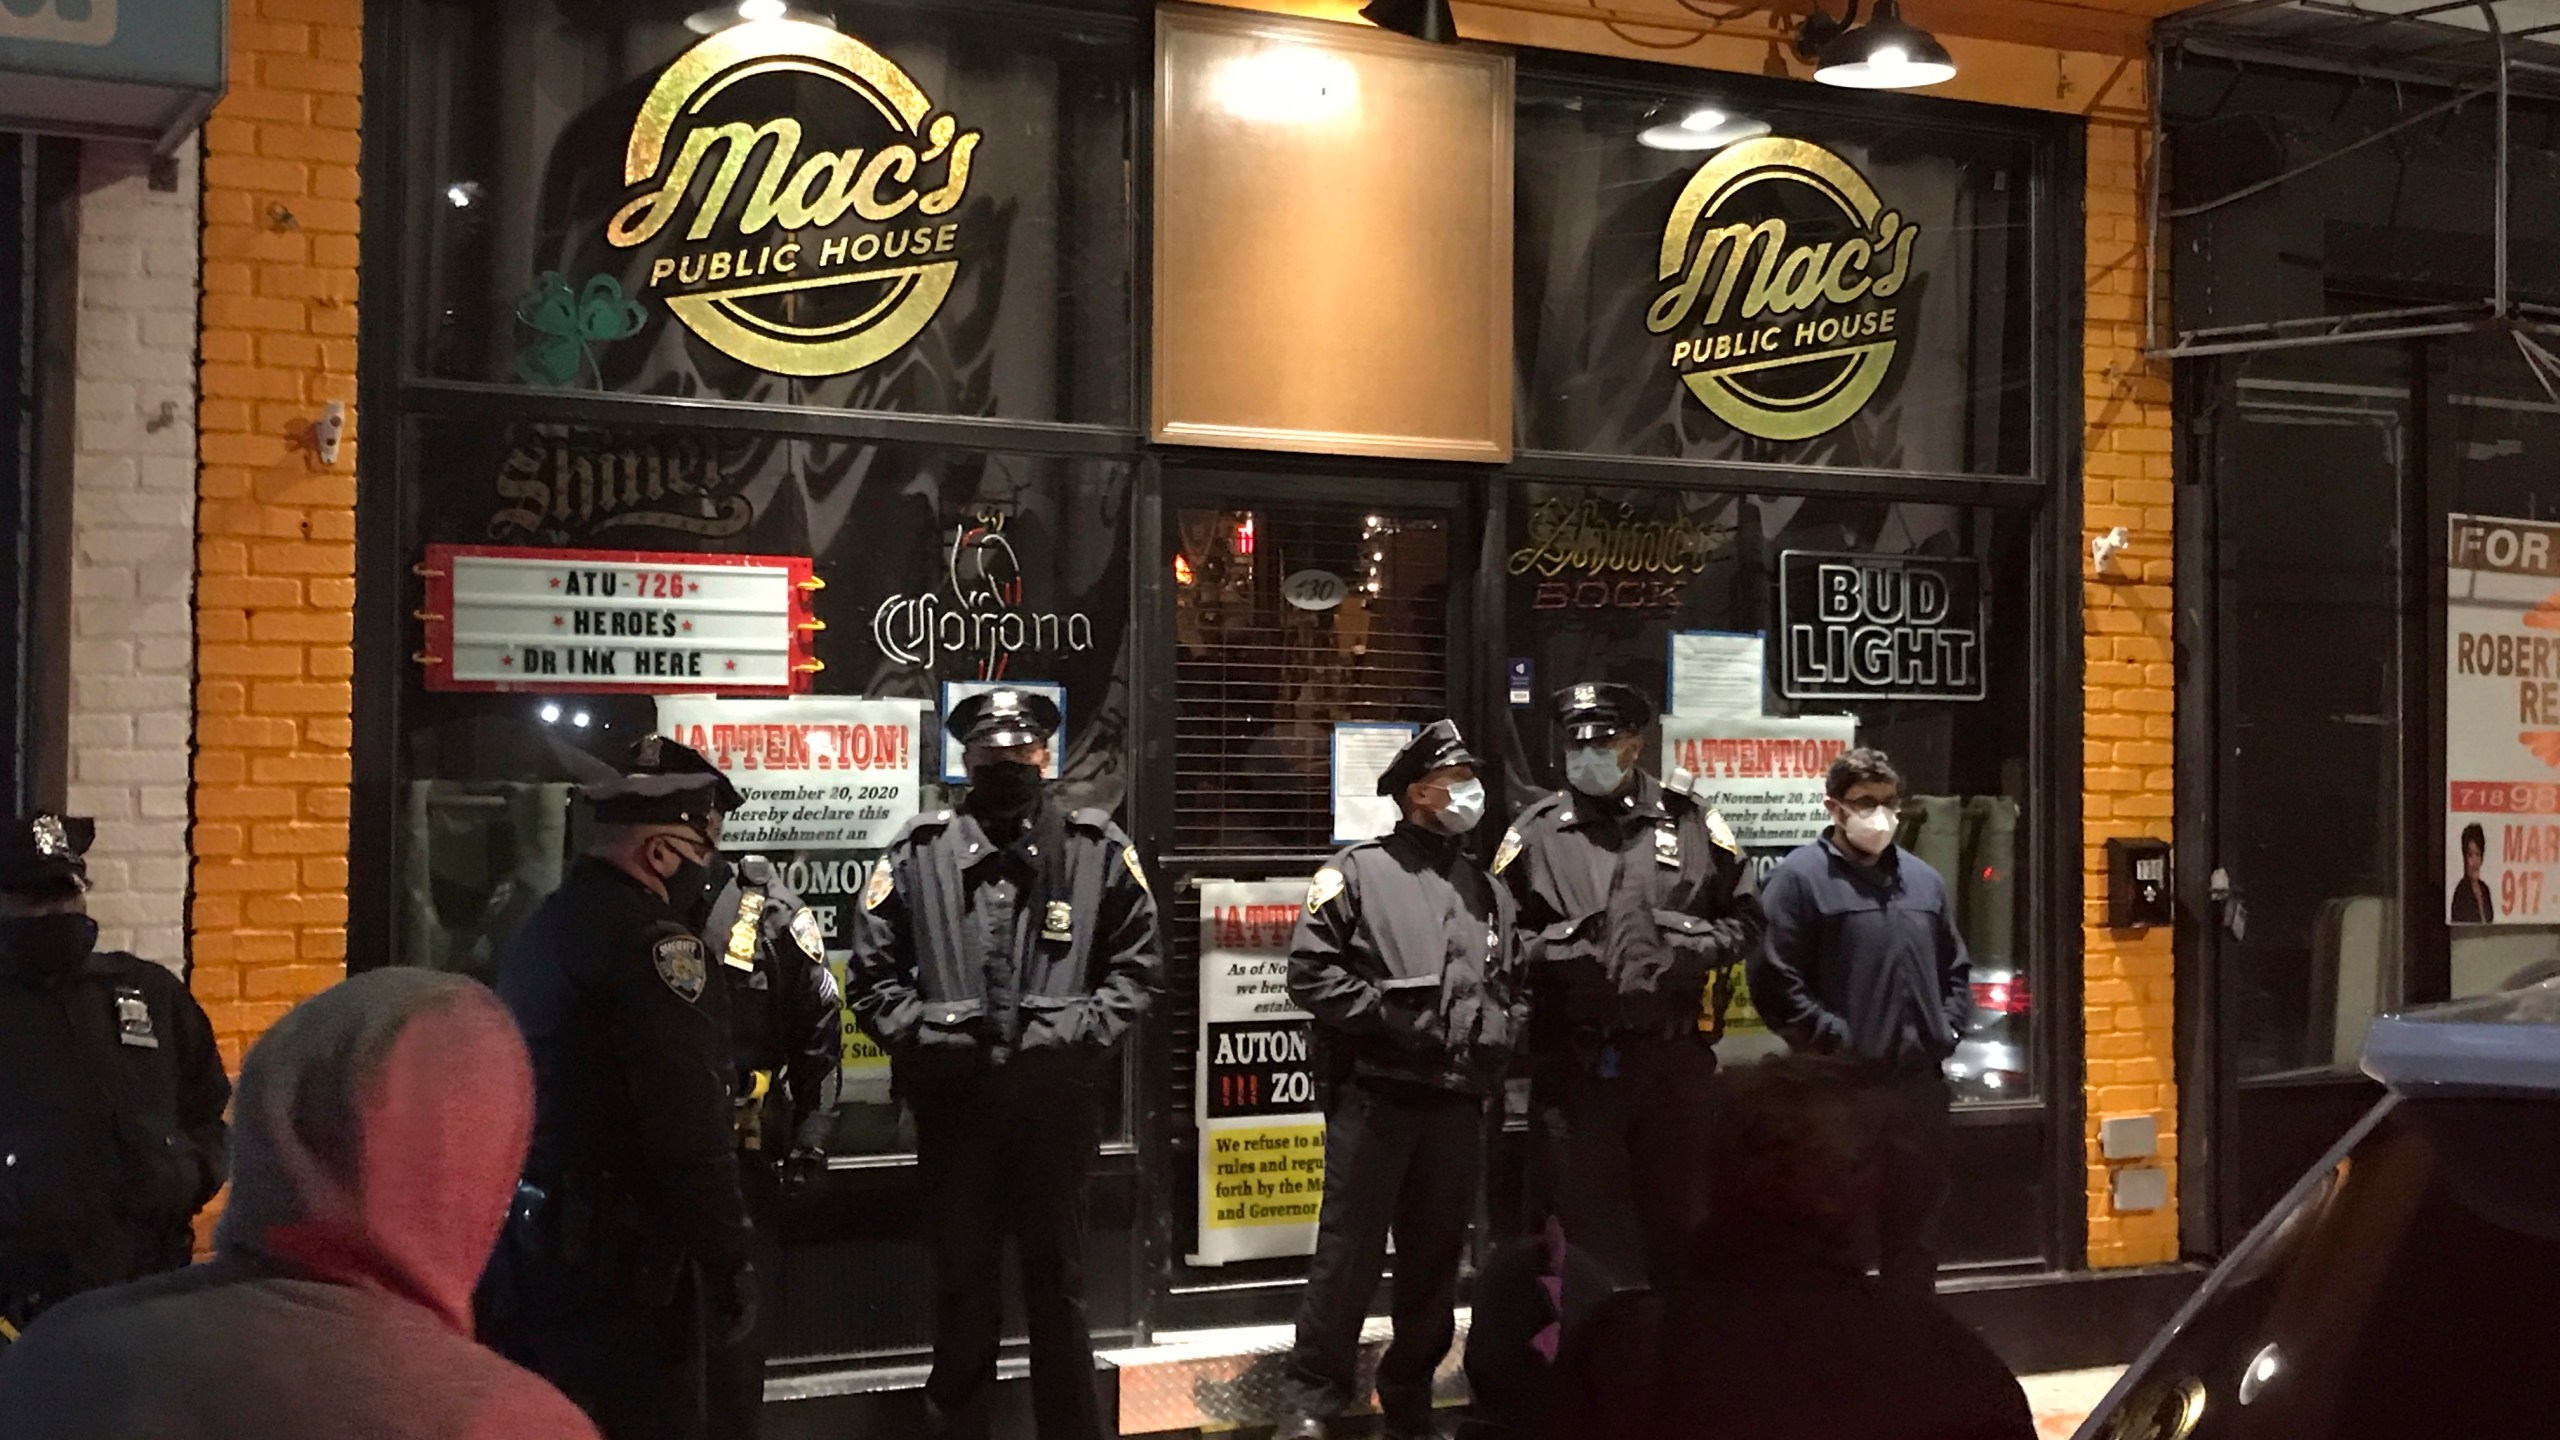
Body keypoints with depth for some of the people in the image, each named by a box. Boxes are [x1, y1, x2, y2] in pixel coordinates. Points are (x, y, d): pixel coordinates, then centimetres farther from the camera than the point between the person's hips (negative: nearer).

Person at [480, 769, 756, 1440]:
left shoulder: (536, 932, 13)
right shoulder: (652, 942, -16)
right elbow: (691, 1127, -21)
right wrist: (730, 1263, -16)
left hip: (520, 1246, 10)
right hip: (615, 1259, -9)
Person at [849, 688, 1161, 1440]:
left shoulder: (1098, 847, 3)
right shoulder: (918, 850, 2)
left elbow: (1135, 964, 5)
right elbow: (874, 974, 4)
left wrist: (1083, 1034, -7)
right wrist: (923, 1040, -8)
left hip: (1058, 1098, 0)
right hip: (954, 1098, 0)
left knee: (1058, 1281, 11)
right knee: (962, 1283, 11)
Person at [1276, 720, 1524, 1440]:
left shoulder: (1486, 889, 17)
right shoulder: (1360, 870, -1)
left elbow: (1514, 984, 23)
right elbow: (1311, 970, -7)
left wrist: (1497, 1037, 5)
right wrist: (1386, 1013, -13)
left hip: (1458, 1103, 5)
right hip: (1375, 1093, -5)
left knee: (1436, 1259, 11)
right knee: (1349, 1252, -5)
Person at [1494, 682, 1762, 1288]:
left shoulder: (1691, 821, 7)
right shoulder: (1536, 831, 3)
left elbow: (1745, 919, 12)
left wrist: (1693, 950, -5)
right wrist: (1548, 954, -11)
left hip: (1675, 1058, 2)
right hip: (1573, 1061, -1)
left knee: (1677, 1216, 12)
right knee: (1581, 1223, 3)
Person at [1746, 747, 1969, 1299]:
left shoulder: (1923, 879, 14)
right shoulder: (1799, 878, -7)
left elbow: (1955, 969, 23)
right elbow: (1774, 982, -14)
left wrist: (1947, 1029, 9)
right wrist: (1835, 1039, -14)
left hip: (1919, 1084, 6)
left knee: (1912, 1223, 16)